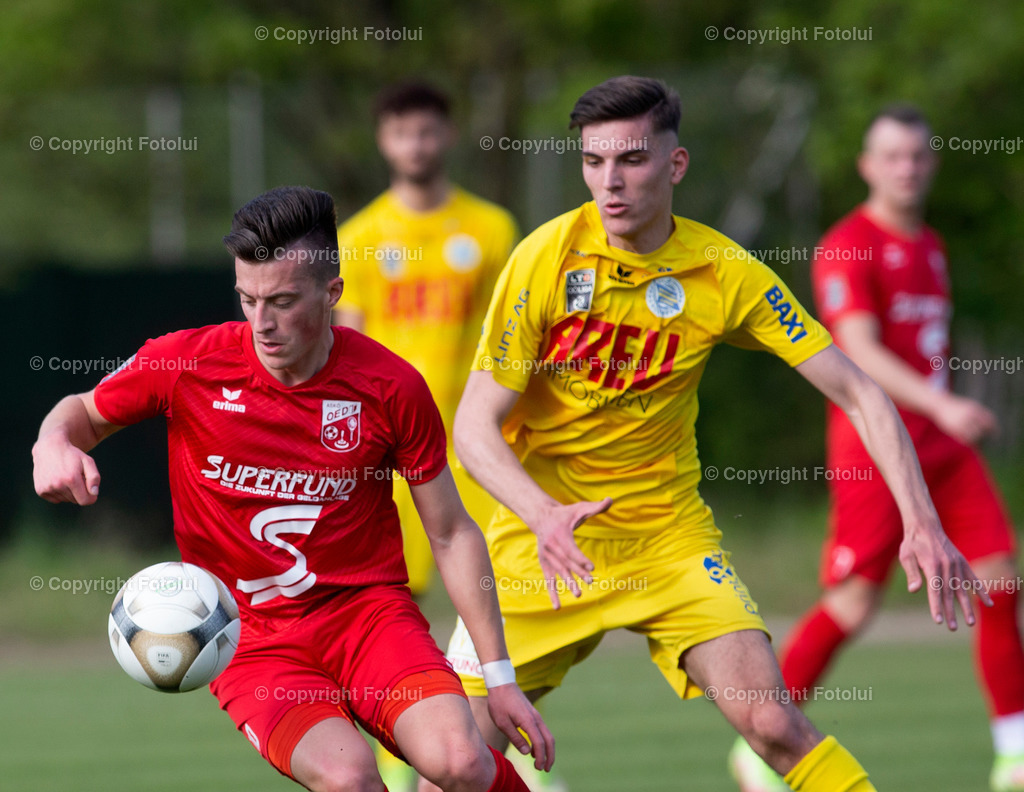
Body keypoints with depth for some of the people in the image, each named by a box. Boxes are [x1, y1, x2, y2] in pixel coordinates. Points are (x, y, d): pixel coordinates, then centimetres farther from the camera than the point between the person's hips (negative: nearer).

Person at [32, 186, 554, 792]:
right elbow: (87, 412, 14)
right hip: (253, 640, -1)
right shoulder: (187, 363, -6)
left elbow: (452, 535, 5)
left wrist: (500, 676, 3)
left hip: (370, 609, 1)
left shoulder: (391, 386, -5)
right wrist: (55, 443, -12)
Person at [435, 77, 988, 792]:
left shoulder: (727, 275, -9)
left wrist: (922, 524, -18)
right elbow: (476, 425, -13)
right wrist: (544, 514, -33)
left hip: (669, 536, 0)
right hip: (541, 538, 0)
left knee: (774, 723, -18)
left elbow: (859, 395, -6)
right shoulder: (547, 258, -13)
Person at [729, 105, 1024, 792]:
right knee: (854, 605, -10)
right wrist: (940, 405, -31)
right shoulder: (849, 247, -9)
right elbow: (860, 353, -20)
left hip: (943, 442, 7)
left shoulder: (930, 246, 17)